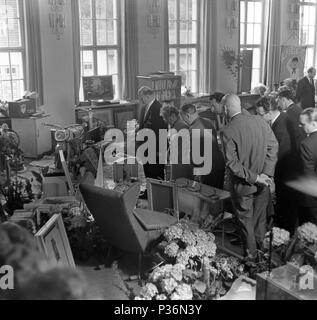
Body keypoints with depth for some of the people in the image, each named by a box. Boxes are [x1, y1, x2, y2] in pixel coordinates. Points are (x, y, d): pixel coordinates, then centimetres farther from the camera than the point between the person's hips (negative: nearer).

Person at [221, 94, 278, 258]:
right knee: (260, 214, 25)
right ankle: (260, 243, 45)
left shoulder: (227, 131, -22)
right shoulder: (260, 121, -9)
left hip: (242, 185, -4)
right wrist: (266, 173, -8)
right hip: (263, 183, 4)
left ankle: (251, 252, 32)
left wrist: (255, 178, -17)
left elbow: (232, 163, -23)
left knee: (246, 218, 16)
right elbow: (273, 146, -7)